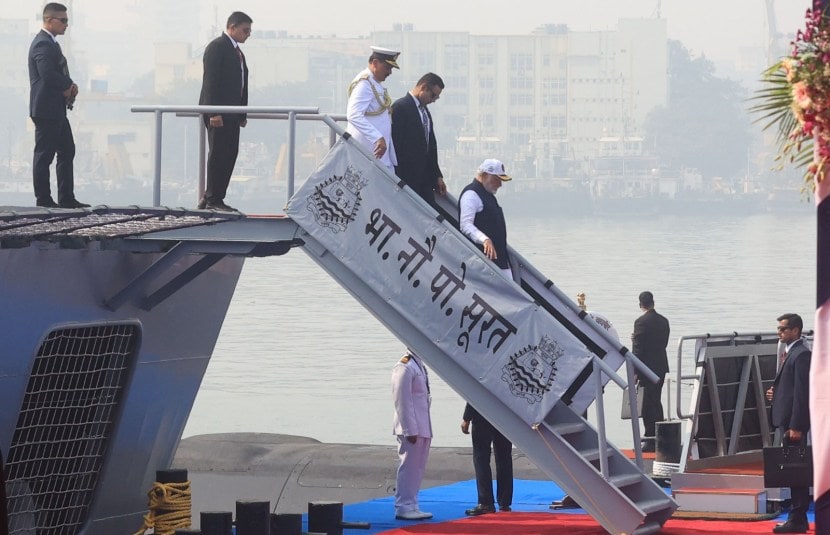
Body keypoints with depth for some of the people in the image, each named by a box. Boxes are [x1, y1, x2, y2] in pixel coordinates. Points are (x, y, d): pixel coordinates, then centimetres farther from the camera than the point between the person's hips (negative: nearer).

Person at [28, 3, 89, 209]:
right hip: (46, 110, -11)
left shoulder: (50, 43, 18)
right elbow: (47, 73, -29)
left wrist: (69, 87, 1)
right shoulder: (43, 45, -16)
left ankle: (67, 198, 16)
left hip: (57, 110, 11)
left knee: (67, 151, 12)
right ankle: (43, 199, -1)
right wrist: (69, 86, -13)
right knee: (44, 154, -5)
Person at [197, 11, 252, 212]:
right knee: (218, 155, -8)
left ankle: (211, 198, 8)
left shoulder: (237, 52, 20)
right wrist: (213, 112, -21)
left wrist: (243, 114, 14)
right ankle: (213, 199, -5)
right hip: (218, 113, -9)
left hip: (232, 114, 9)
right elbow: (210, 80, -15)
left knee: (229, 155, 5)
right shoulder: (217, 47, -8)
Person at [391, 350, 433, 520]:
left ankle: (411, 506, 18)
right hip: (411, 429, -9)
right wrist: (410, 430, -19)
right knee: (409, 466, -5)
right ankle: (403, 507, 0)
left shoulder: (418, 365, 15)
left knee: (418, 468, 12)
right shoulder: (405, 367, -14)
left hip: (422, 428, 9)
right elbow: (402, 400, -18)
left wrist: (426, 429, 16)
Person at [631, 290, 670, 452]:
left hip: (647, 368, -8)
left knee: (647, 405, -5)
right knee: (656, 403, 16)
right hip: (661, 367, 8)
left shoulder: (641, 322, -14)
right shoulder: (663, 321, 9)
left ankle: (650, 440, -7)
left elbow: (638, 348, -16)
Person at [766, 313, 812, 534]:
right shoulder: (790, 353, 18)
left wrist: (796, 427, -21)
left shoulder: (802, 355, -13)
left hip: (793, 423, -10)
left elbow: (802, 392, -18)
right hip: (785, 421, 10)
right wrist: (775, 393, 7)